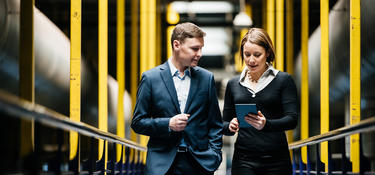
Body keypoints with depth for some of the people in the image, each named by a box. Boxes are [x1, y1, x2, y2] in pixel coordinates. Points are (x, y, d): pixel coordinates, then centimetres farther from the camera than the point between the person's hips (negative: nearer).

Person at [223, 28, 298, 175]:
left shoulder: (283, 80, 1)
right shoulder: (234, 84, 12)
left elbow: (292, 120, -8)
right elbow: (224, 124, 15)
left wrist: (266, 124, -26)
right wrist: (230, 127, -9)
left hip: (276, 160, -2)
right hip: (244, 160, 2)